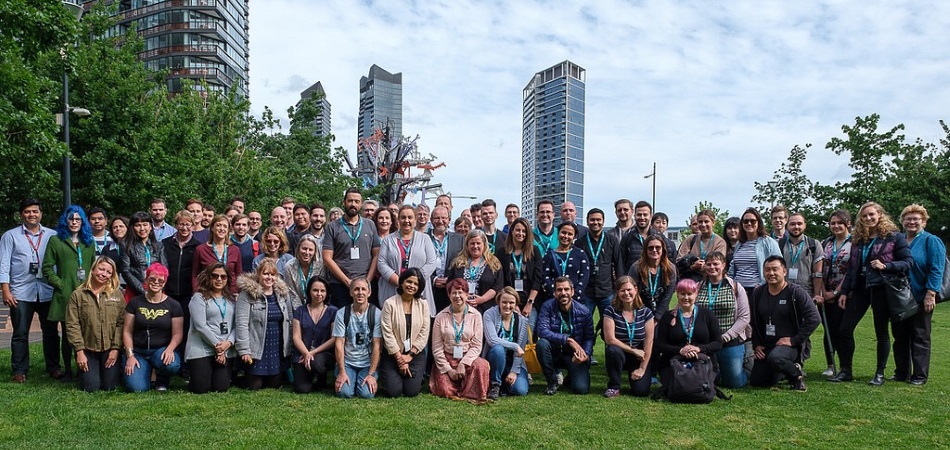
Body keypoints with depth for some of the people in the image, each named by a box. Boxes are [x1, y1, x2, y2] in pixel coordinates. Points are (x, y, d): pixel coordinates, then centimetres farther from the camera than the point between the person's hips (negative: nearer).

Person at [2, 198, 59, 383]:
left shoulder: (52, 235, 8)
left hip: (47, 291, 1)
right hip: (21, 293, -1)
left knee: (51, 332, 6)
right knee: (20, 334, 4)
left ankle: (54, 367, 16)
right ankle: (19, 371, 13)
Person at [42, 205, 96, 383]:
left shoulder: (89, 242, 16)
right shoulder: (56, 241, 4)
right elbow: (47, 268, 1)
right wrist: (60, 284, -8)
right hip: (65, 295, -2)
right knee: (68, 334, 5)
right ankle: (67, 370, 15)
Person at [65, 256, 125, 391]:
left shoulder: (117, 294, 0)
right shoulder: (78, 295, -2)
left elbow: (121, 323, -3)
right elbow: (72, 325, -4)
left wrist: (115, 348, -8)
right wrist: (79, 351, -9)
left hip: (109, 349, 1)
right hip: (87, 350, 0)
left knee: (109, 387, 1)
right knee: (91, 387, -4)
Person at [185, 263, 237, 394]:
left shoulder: (231, 299, 14)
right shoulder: (199, 297, -3)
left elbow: (235, 325, 7)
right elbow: (200, 326, -11)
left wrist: (229, 342, -12)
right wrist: (217, 346, -11)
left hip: (226, 350, 4)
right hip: (202, 350, -4)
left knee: (221, 388, -5)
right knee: (200, 388, -6)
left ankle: (222, 375, 29)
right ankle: (194, 377, 28)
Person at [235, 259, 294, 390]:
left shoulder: (283, 292, 5)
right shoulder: (248, 293, -9)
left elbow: (290, 320, 9)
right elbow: (241, 323, -13)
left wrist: (289, 345, 5)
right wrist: (244, 351, -16)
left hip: (278, 349, 4)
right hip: (257, 349, -4)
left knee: (274, 385, 10)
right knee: (255, 386, 5)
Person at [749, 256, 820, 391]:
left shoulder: (796, 292, -10)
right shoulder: (758, 293, 6)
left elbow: (814, 318, -16)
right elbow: (754, 322, 16)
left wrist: (794, 340, -18)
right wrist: (756, 344, 5)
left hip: (790, 344, -6)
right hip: (765, 345, 6)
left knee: (775, 358, -38)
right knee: (756, 382, 1)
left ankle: (797, 374, -5)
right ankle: (786, 372, 27)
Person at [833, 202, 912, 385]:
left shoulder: (894, 237, -2)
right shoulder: (858, 239, 13)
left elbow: (908, 261, -6)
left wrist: (885, 266, -20)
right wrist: (844, 291, 10)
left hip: (881, 289, -5)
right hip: (860, 289, 5)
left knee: (881, 331, 4)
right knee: (845, 328, 0)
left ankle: (880, 373, 16)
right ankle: (845, 370, 9)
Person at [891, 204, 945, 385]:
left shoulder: (931, 241, -6)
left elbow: (936, 270, -13)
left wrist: (930, 294, -19)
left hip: (921, 299, -5)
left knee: (920, 338, 2)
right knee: (900, 337, 10)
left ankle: (920, 376, 9)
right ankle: (901, 373, 19)